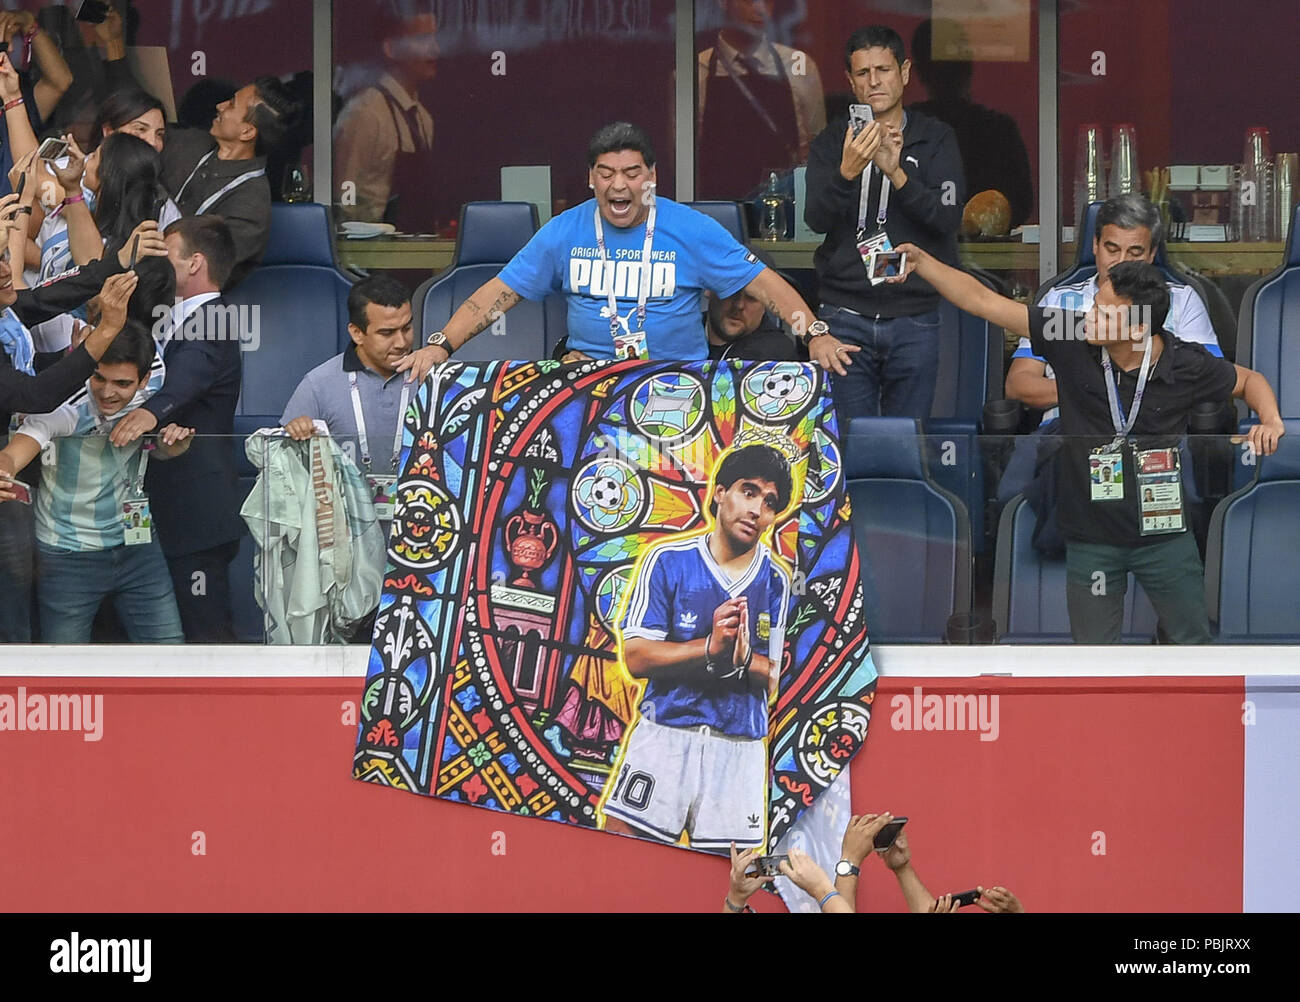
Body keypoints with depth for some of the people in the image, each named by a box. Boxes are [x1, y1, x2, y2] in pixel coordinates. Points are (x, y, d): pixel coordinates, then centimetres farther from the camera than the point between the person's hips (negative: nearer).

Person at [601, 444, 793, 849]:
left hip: (739, 749, 2)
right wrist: (710, 647, -19)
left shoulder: (775, 581, 7)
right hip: (665, 736, -2)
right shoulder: (668, 561, 0)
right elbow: (636, 657, -6)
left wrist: (744, 658, -16)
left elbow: (769, 680, 7)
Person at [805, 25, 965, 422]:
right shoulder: (832, 142, 7)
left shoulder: (935, 140, 5)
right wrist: (846, 172, -26)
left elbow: (948, 218, -8)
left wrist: (896, 173, -22)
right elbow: (817, 218, -7)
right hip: (845, 317, 0)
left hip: (914, 319, 0)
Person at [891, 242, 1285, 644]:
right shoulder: (1069, 338, -15)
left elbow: (1249, 380, 4)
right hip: (1090, 538, 1)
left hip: (1162, 532, -1)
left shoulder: (1186, 365, -15)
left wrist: (1270, 419, -15)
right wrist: (921, 261, -16)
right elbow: (983, 301, -10)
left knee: (1195, 643, 13)